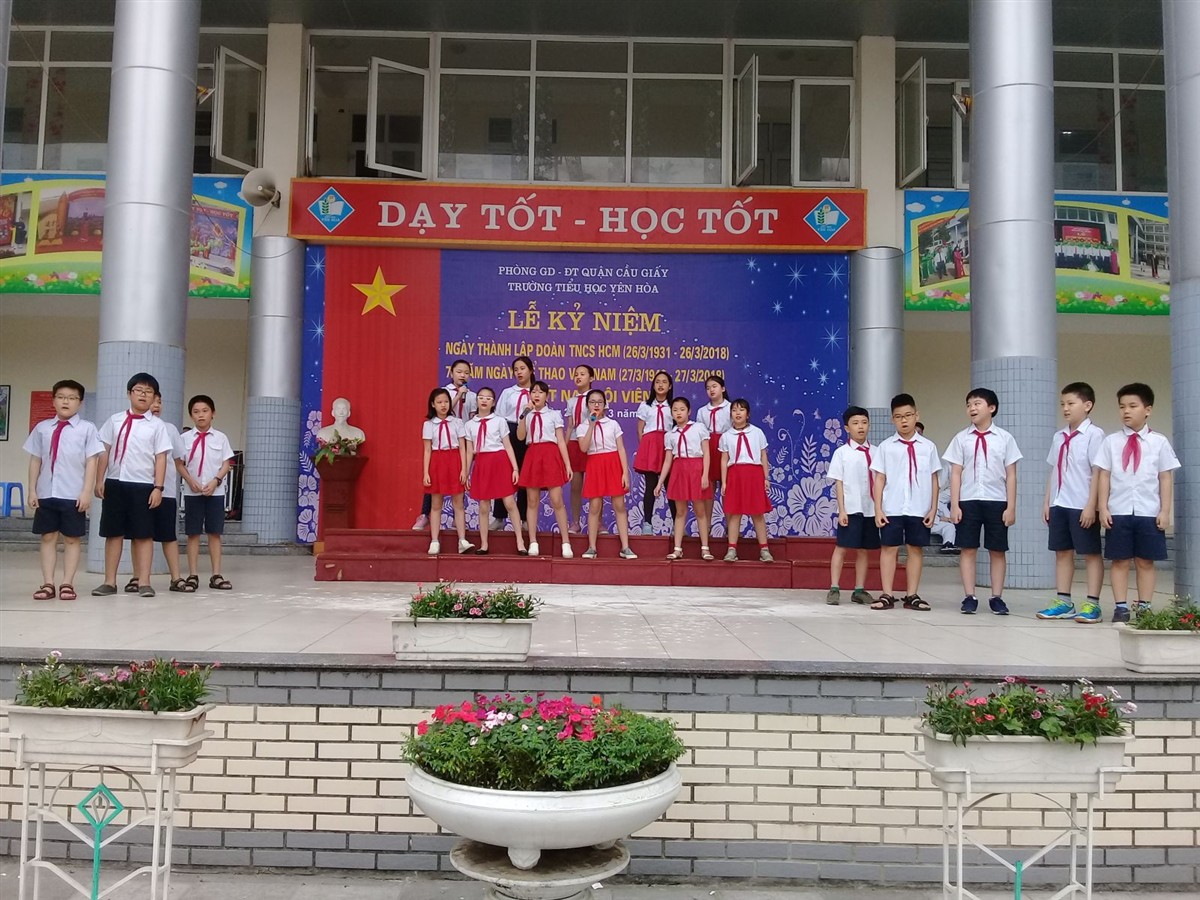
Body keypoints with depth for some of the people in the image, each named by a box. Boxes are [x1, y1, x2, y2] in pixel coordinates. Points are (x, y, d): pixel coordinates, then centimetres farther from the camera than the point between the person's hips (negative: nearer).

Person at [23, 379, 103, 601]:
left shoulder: (87, 428, -3)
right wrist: (32, 490, 6)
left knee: (72, 538, 4)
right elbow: (35, 460, 9)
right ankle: (48, 583, 13)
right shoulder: (42, 428, 8)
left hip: (74, 495, -3)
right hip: (46, 493, 3)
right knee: (48, 537, 7)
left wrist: (87, 492, -10)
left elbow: (92, 461, -5)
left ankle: (67, 584, 11)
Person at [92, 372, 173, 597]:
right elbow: (104, 451, 9)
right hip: (115, 483, 2)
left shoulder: (157, 425, 1)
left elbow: (161, 458, -1)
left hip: (143, 485, -2)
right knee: (113, 533, 7)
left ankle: (144, 582, 6)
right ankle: (109, 581, 15)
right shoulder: (115, 420, 7)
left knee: (143, 535, 1)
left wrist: (158, 487, -7)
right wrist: (99, 480, 4)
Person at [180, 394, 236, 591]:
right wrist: (190, 481, -12)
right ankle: (193, 575, 10)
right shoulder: (185, 438, 2)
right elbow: (180, 464, 3)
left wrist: (215, 481, -12)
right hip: (192, 492, 0)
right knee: (193, 534, 4)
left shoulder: (220, 438, 3)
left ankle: (216, 575, 8)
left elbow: (227, 464, 2)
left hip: (215, 492, 0)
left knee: (215, 533, 3)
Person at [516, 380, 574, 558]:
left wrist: (568, 464, -3)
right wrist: (526, 413, -8)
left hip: (551, 456, -3)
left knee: (557, 500, -7)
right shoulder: (527, 415, 14)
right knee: (532, 501, 3)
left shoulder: (554, 414, 7)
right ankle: (533, 543, 7)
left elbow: (561, 440, 3)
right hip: (532, 456, 3)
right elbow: (520, 436, -3)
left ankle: (566, 543, -3)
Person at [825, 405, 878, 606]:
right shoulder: (842, 453, -1)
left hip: (870, 509, 3)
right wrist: (842, 510, -9)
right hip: (850, 509, -3)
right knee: (841, 547, -1)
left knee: (863, 549, 9)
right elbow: (838, 483, -3)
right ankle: (834, 589, 3)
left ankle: (859, 590, 16)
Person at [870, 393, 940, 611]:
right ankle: (887, 595, 8)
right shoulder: (886, 447, 2)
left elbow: (934, 479, 7)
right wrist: (878, 509, -4)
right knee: (889, 548, 2)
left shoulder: (928, 446, 5)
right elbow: (879, 479, 1)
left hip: (920, 510, 1)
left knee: (916, 549, 7)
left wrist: (933, 508, 2)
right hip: (891, 509, -1)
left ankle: (911, 595, 16)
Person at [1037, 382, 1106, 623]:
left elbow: (1098, 472, -12)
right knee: (1062, 552, 10)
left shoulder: (1093, 435, -8)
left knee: (1090, 553, 4)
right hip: (1059, 504, 7)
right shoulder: (1059, 437, 11)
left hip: (1083, 506, -7)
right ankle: (1063, 602, 18)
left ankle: (1092, 604, 9)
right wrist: (1047, 501, 11)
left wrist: (1091, 506, -15)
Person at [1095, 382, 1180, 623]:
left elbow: (1166, 478, 3)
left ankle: (1144, 607, 14)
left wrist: (1165, 511, -1)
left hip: (1149, 513, 0)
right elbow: (1103, 476, 2)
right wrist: (1103, 508, -3)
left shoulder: (1159, 442, 3)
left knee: (1146, 561, 6)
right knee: (1120, 560, 4)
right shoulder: (1111, 441, 3)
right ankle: (1121, 607, 9)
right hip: (1118, 512, 0)